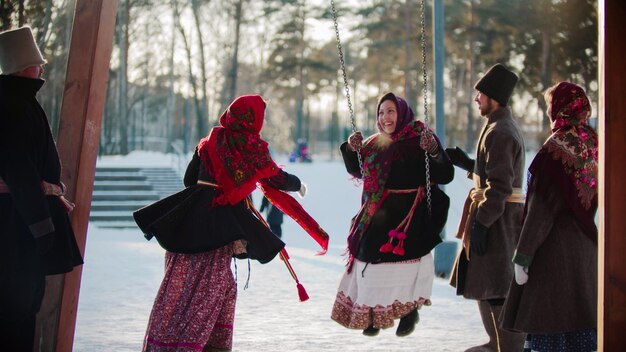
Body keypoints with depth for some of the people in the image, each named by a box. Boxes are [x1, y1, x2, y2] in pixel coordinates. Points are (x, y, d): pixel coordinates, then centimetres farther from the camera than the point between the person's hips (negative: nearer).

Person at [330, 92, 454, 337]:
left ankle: (409, 310, 8)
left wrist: (434, 151, -30)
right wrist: (352, 149, 5)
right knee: (372, 260, 7)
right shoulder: (375, 143, 10)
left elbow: (446, 176, -13)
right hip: (377, 215, 6)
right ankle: (373, 314, 21)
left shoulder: (421, 139, -6)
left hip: (409, 215, -6)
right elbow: (357, 171, 23)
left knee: (403, 259, -12)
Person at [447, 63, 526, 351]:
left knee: (497, 287, -6)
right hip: (503, 213, 11)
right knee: (483, 281, 20)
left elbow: (500, 185, -24)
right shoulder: (506, 126, 14)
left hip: (497, 216, -11)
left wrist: (481, 222, -25)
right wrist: (467, 163, 14)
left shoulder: (498, 132, -18)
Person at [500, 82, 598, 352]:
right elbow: (594, 197, 12)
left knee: (547, 321, -1)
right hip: (586, 244, 8)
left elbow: (542, 207, -18)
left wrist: (523, 256, -15)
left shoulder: (556, 147, -16)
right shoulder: (593, 143, 6)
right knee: (580, 317, 14)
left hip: (554, 247, -8)